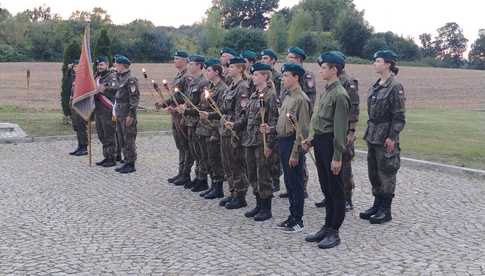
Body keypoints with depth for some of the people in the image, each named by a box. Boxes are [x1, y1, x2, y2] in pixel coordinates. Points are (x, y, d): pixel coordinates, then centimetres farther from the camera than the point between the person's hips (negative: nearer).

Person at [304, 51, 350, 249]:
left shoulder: (339, 94, -16)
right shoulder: (326, 91, 13)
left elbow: (340, 128, -19)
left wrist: (337, 157, -20)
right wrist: (312, 138, 9)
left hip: (330, 143, -9)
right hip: (320, 143, 9)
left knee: (335, 190, 1)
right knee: (326, 188, 15)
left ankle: (334, 233, 10)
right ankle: (327, 227, 26)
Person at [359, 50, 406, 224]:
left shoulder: (395, 86, -13)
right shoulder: (375, 86, 11)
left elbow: (399, 116, -15)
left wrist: (392, 137, -18)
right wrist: (369, 132, 15)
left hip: (386, 137, -8)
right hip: (372, 136, 8)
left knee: (386, 173, 0)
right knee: (373, 171, 14)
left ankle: (385, 211, 10)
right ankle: (377, 205, 27)